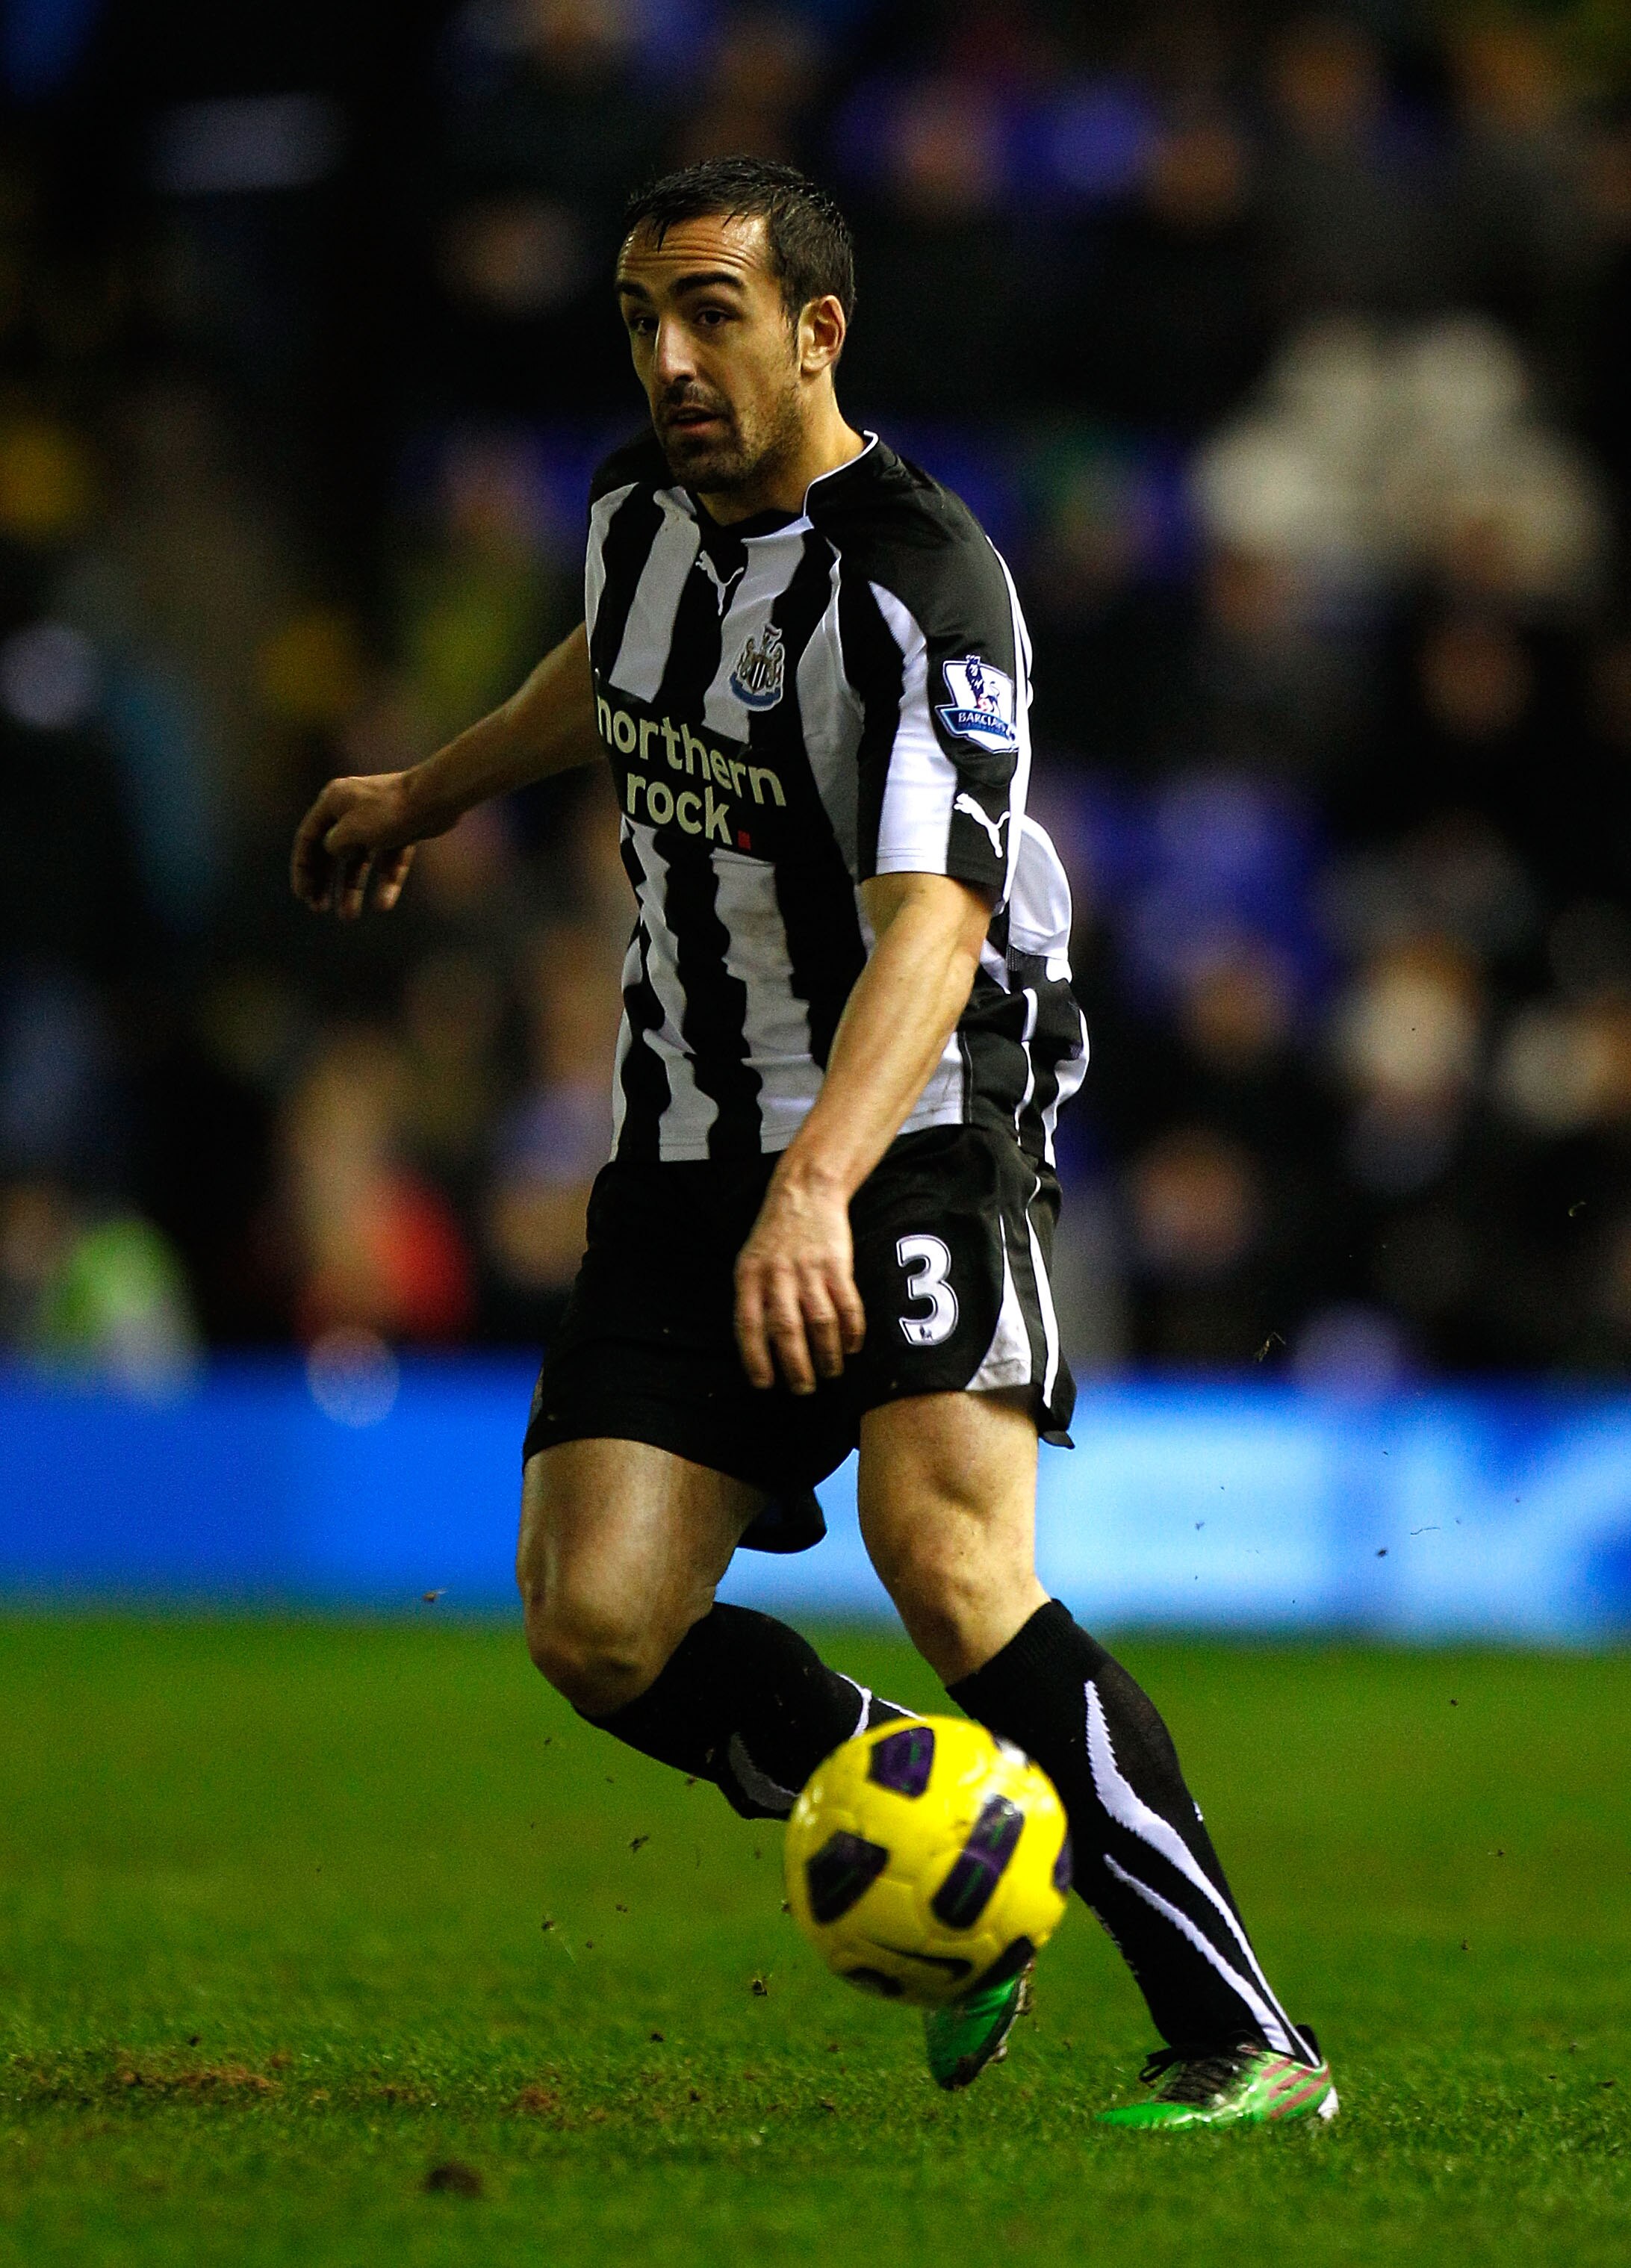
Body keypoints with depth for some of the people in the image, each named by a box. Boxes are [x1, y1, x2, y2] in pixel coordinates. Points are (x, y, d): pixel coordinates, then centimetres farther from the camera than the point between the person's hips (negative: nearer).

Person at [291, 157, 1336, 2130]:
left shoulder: (917, 583, -18)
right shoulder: (642, 508, 6)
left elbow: (931, 923, -32)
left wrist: (817, 1188, -46)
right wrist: (426, 796, 46)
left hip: (917, 1135, -7)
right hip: (686, 1155, 7)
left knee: (946, 1558, -29)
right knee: (595, 1627, -11)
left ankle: (1241, 2039, -23)